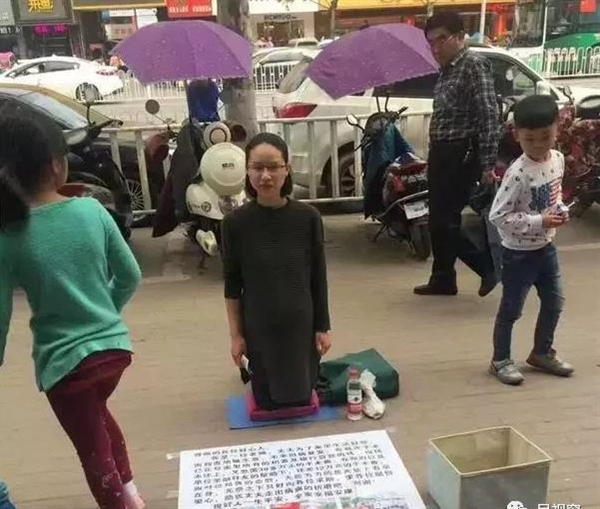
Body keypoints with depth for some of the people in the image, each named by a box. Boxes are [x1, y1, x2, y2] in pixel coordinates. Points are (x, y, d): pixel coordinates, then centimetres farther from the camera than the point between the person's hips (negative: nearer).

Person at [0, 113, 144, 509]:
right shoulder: (92, 210, -8)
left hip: (64, 359, -4)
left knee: (93, 450, 15)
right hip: (114, 344, 4)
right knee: (98, 412, 34)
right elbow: (130, 276, 0)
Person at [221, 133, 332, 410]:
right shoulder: (235, 222, -11)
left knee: (301, 399, 15)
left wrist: (323, 327, -1)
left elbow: (319, 277, -3)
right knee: (269, 402, 14)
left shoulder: (308, 217, -10)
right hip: (259, 328, 0)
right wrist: (235, 334, -2)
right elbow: (232, 285, -4)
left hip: (301, 325, 0)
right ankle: (253, 372, 45)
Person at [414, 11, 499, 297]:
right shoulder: (446, 71, 15)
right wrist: (434, 155, 14)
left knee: (445, 221, -6)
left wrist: (487, 164, -21)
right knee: (438, 220, 13)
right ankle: (443, 280, 24)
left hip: (461, 155, -9)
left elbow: (489, 116, -17)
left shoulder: (473, 65, -11)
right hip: (441, 154, 9)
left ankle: (491, 266, 9)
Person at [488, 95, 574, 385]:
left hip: (546, 248, 7)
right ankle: (500, 360, 24)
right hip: (519, 253, -7)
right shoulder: (518, 173, -25)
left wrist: (561, 210, -4)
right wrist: (539, 222, -27)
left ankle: (542, 353, 38)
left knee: (554, 304, 18)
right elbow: (497, 215, -26)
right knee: (511, 310, 7)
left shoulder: (558, 160, -1)